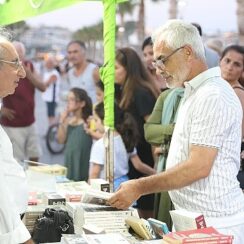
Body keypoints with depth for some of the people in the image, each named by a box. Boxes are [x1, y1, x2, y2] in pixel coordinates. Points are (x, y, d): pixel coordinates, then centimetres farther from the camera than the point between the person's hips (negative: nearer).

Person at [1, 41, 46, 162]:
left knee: (35, 157, 16)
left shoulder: (29, 66, 2)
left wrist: (28, 73, -18)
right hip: (12, 126, -6)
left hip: (30, 123, 6)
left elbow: (42, 87, -3)